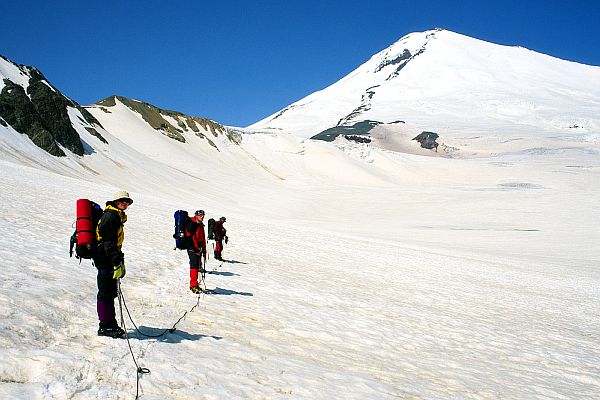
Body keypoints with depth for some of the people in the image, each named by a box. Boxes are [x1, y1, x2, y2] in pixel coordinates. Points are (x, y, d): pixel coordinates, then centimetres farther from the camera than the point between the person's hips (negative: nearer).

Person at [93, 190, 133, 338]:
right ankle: (105, 326, 1)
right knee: (106, 292, -5)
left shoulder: (116, 216, 19)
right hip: (106, 259, -11)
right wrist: (117, 263, -26)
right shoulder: (111, 216, -13)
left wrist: (120, 262, 26)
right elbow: (109, 242, -22)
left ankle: (110, 324, 24)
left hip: (107, 259, 11)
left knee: (109, 292, 15)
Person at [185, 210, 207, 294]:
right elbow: (190, 237, -17)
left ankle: (194, 284, 17)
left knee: (197, 266, 10)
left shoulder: (201, 225, 20)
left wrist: (204, 250, 21)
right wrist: (196, 249, -21)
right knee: (194, 265, -15)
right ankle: (193, 285, -19)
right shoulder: (191, 224, -9)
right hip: (193, 248, -9)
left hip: (198, 248, 9)